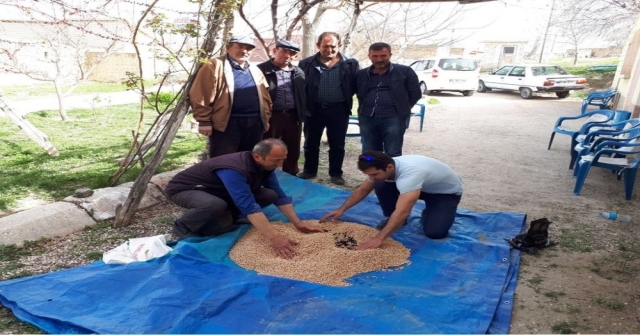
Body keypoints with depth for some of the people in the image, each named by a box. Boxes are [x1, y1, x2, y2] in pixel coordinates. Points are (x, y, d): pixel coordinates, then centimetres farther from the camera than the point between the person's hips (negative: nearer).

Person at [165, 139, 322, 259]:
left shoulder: (265, 165, -12)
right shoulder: (234, 170, -38)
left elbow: (279, 195, -6)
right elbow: (249, 206, -45)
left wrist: (297, 223, -13)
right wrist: (274, 237, -49)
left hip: (217, 191, 7)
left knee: (269, 195, -9)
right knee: (216, 205, -42)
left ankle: (221, 215, 8)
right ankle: (183, 226, -11)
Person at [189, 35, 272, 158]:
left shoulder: (255, 70, 19)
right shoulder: (214, 66, -2)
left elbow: (264, 96, 22)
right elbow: (201, 95, -8)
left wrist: (266, 118, 16)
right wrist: (204, 121, -11)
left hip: (254, 124, 6)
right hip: (226, 124, -6)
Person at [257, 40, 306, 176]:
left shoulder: (298, 72, 11)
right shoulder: (262, 69, -4)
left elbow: (303, 94, 15)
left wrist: (302, 114, 7)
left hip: (293, 117, 4)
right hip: (270, 117, -4)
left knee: (293, 151, 13)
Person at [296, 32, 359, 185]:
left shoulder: (350, 64, -2)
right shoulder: (307, 64, -1)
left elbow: (357, 86, 2)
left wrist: (346, 99, -3)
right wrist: (305, 105, -4)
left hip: (339, 110, 0)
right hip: (314, 109, 1)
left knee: (337, 145, 8)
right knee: (311, 143, 12)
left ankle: (336, 173, 22)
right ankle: (309, 170, 28)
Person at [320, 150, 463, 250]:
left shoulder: (410, 174, -45)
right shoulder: (381, 168, -18)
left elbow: (402, 212, -53)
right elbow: (362, 190, -3)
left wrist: (378, 239, -56)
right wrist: (341, 209, -11)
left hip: (448, 192, -6)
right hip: (423, 187, 6)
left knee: (435, 232, -29)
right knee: (380, 186, -19)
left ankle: (430, 214, 5)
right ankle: (394, 220, 4)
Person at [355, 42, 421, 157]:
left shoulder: (405, 72, 3)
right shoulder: (362, 74, 13)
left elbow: (415, 94, 7)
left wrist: (402, 110, 6)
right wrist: (363, 110, 14)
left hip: (393, 119, -4)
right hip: (367, 118, 4)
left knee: (393, 155, -1)